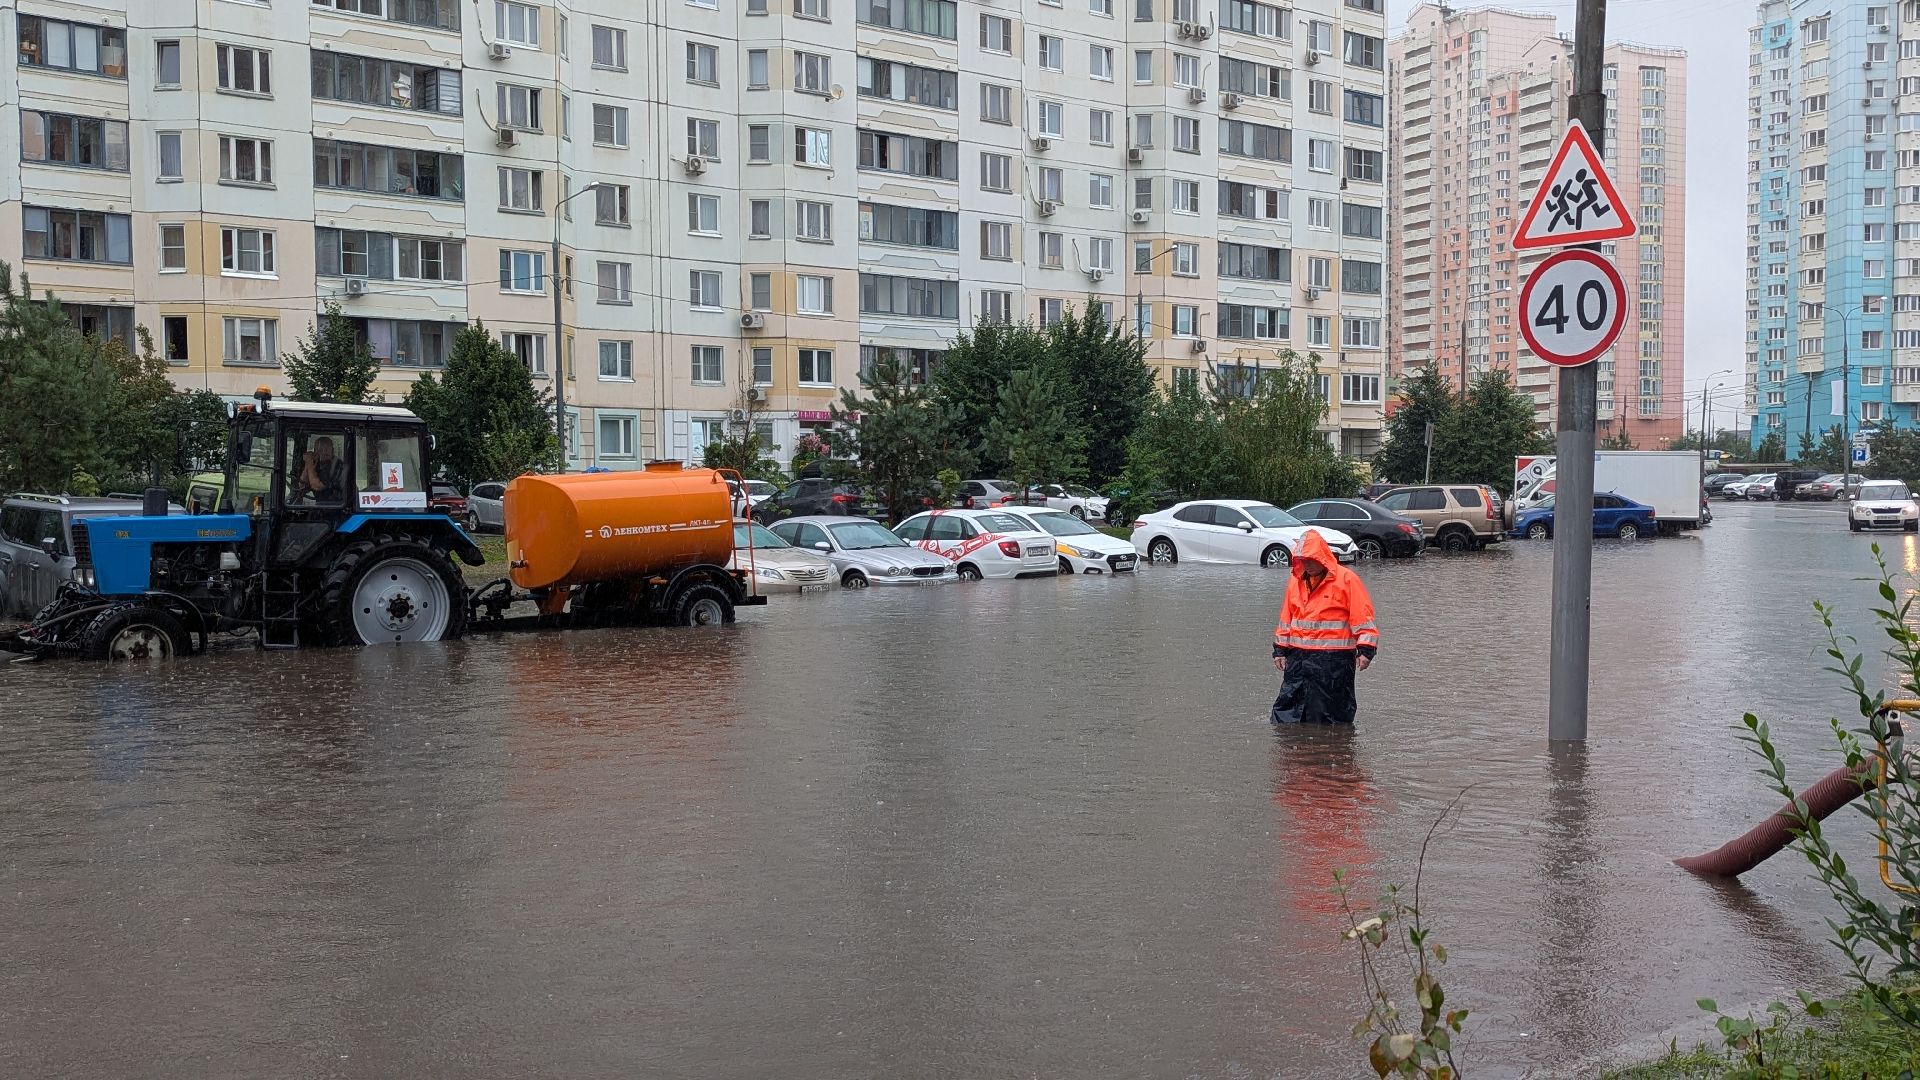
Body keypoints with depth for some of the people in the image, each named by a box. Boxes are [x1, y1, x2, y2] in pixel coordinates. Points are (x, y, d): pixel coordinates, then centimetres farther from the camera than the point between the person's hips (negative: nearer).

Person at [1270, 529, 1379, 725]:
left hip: (1333, 661, -5)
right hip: (1297, 658, 5)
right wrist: (1280, 649, 15)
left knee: (1333, 716, 4)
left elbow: (1363, 617, -8)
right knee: (1284, 713, 2)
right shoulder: (1296, 580, 12)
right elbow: (1286, 619, 19)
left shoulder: (1347, 579, -7)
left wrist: (1365, 650, -15)